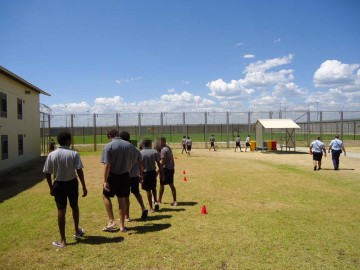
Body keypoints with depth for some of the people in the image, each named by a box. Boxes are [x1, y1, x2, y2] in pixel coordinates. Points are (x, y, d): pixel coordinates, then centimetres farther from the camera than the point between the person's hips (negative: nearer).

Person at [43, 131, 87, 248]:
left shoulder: (51, 155, -5)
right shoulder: (73, 154, -13)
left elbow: (47, 173, -1)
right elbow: (79, 171, -17)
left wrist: (51, 188, 12)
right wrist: (84, 187, -11)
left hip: (58, 185, 1)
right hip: (72, 183, -1)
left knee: (61, 211, 6)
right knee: (74, 207, 21)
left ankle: (63, 240, 11)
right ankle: (77, 231, 38)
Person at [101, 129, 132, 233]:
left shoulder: (108, 146, -11)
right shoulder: (128, 145, 2)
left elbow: (107, 165, -16)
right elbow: (130, 163, 8)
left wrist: (105, 181, -14)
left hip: (113, 176, -4)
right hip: (125, 176, 4)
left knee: (106, 196, 17)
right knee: (122, 199, 12)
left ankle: (111, 221, 8)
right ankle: (122, 226, 18)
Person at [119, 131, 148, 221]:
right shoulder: (136, 150, 4)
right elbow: (140, 163, 9)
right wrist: (140, 175, 17)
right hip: (135, 175, 5)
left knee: (125, 196, 5)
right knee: (136, 193, 23)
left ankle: (127, 216, 13)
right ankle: (143, 208, 11)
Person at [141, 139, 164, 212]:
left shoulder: (140, 153, -6)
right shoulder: (154, 152, -3)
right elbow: (159, 164, -3)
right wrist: (161, 173, 4)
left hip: (145, 173, -2)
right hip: (153, 172, 2)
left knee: (148, 190, 6)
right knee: (153, 188, 24)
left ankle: (151, 208, 11)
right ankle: (155, 201, 9)